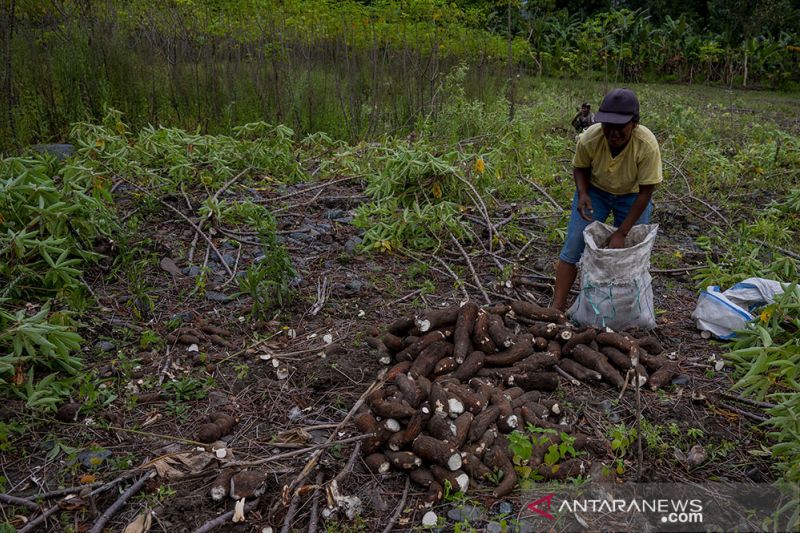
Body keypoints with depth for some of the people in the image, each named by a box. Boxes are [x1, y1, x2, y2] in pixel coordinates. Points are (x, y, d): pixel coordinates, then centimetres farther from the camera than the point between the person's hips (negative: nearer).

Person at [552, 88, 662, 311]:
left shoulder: (647, 145, -32)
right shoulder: (589, 138, -28)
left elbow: (646, 191, -23)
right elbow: (580, 168, -6)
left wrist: (621, 233, -26)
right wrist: (582, 194, -27)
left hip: (632, 196, 0)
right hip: (594, 191, 1)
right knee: (573, 247, -9)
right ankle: (557, 306, -7)